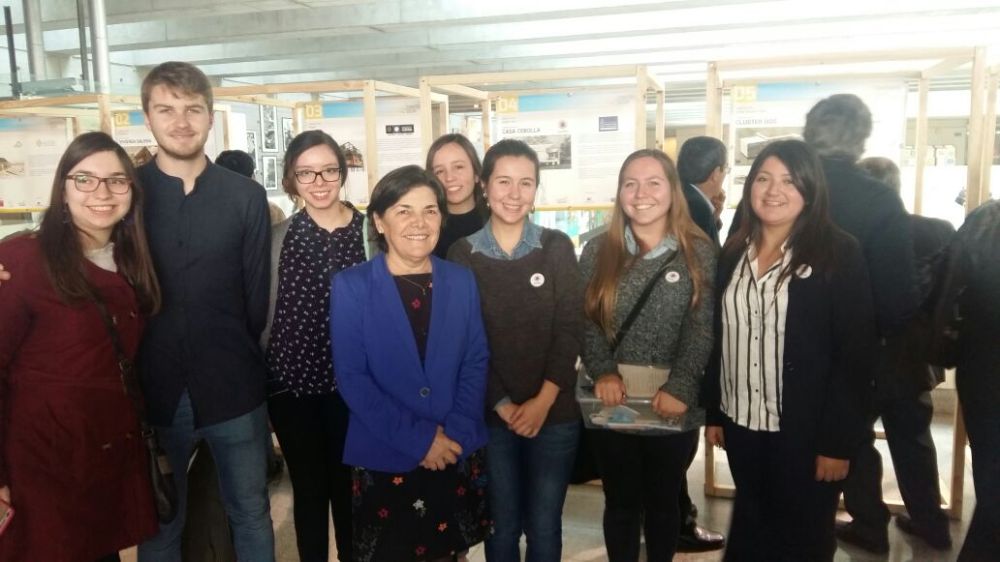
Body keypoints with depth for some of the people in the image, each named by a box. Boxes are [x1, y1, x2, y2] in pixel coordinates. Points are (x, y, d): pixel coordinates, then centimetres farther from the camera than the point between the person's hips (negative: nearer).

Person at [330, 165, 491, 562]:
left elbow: (477, 361, 2)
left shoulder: (462, 281, 3)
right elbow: (350, 376, -11)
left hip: (457, 455, 3)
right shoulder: (350, 286, -6)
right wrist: (416, 439, -16)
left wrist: (456, 433, -12)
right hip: (383, 459, -2)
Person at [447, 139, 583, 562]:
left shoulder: (557, 247, 0)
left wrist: (543, 401, -12)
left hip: (555, 413, 0)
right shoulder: (462, 254, -1)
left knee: (544, 526, 10)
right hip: (490, 415, 0)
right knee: (502, 524, 12)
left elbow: (570, 330, -4)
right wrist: (503, 405, -10)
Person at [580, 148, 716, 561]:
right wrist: (603, 372, -16)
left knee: (663, 501, 17)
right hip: (614, 405, 1)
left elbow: (702, 330, -8)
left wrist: (681, 388, -19)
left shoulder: (699, 253, -2)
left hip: (673, 407, -1)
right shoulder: (598, 251, 2)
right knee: (621, 502, 15)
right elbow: (585, 321, -2)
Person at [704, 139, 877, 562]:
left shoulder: (839, 254, -9)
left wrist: (837, 440, -14)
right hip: (742, 424, 4)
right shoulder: (733, 253, 5)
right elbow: (718, 339, 8)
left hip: (806, 432, -4)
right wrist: (713, 412, 7)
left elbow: (855, 353, -12)